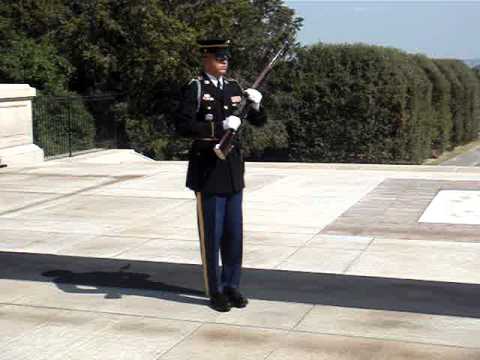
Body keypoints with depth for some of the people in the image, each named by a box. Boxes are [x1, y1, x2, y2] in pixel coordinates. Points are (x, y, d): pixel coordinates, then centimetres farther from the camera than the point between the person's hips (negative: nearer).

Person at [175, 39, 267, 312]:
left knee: (234, 233, 11)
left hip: (234, 170, 5)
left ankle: (232, 286, 23)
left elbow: (260, 121, 14)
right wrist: (219, 127, -24)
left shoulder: (234, 88, 10)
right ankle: (215, 291, 15)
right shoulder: (195, 89, -6)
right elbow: (183, 126, -17)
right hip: (208, 171, -5)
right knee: (212, 235, 4)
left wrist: (257, 104, -7)